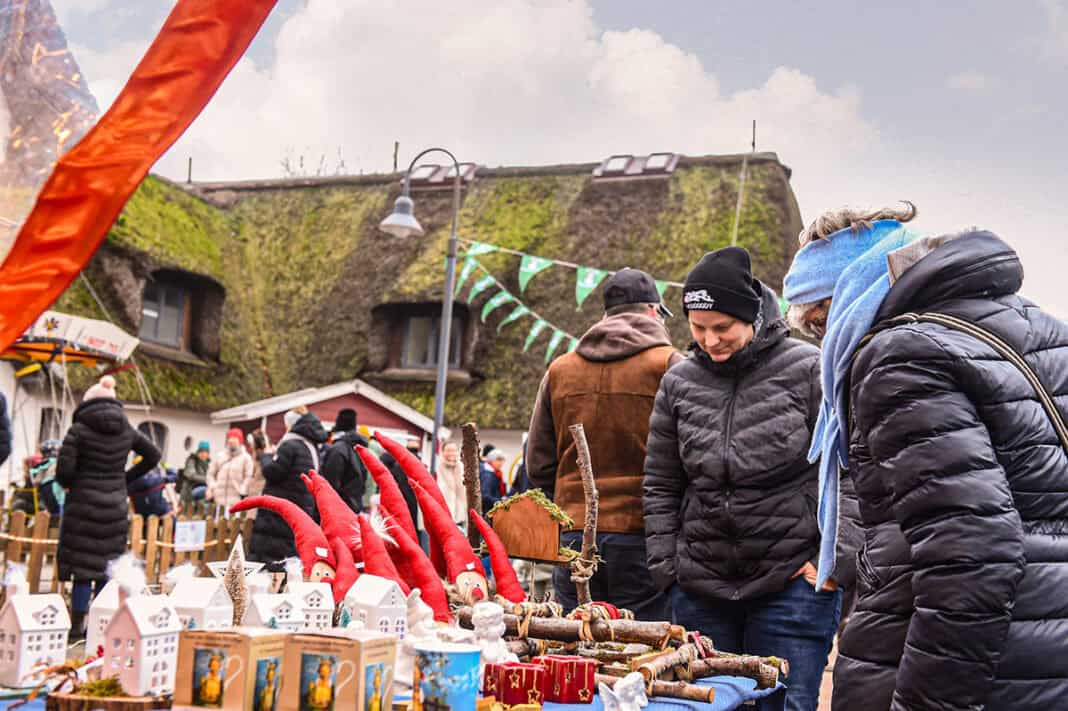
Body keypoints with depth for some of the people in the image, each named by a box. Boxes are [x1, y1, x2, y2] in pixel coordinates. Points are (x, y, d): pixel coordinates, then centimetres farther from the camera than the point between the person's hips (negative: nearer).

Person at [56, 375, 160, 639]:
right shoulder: (126, 431, 6)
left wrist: (69, 484, 8)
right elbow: (153, 455, 16)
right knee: (107, 568, 9)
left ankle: (77, 626, 3)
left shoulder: (79, 429, -9)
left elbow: (64, 470, -13)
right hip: (116, 506, 4)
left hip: (83, 504, -4)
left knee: (82, 567, 1)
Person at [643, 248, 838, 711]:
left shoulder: (806, 370, -6)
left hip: (792, 584, -4)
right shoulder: (679, 383, 6)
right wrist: (666, 565, 5)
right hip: (700, 589, 4)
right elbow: (660, 486, 12)